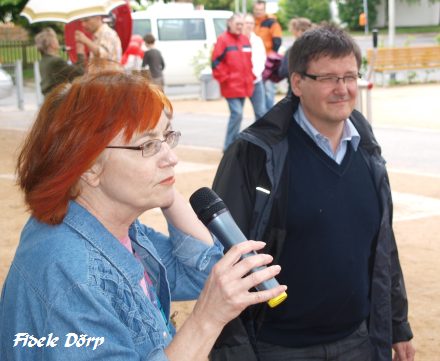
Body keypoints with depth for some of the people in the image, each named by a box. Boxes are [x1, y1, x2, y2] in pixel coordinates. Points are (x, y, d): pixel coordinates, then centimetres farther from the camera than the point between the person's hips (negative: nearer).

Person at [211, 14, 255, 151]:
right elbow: (216, 62, -12)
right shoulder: (223, 40, -8)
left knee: (237, 114, 12)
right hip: (231, 86, -7)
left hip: (244, 85, 7)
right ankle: (229, 147, -9)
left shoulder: (245, 40, 13)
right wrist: (225, 78, -12)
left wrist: (250, 77, 14)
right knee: (237, 114, -15)